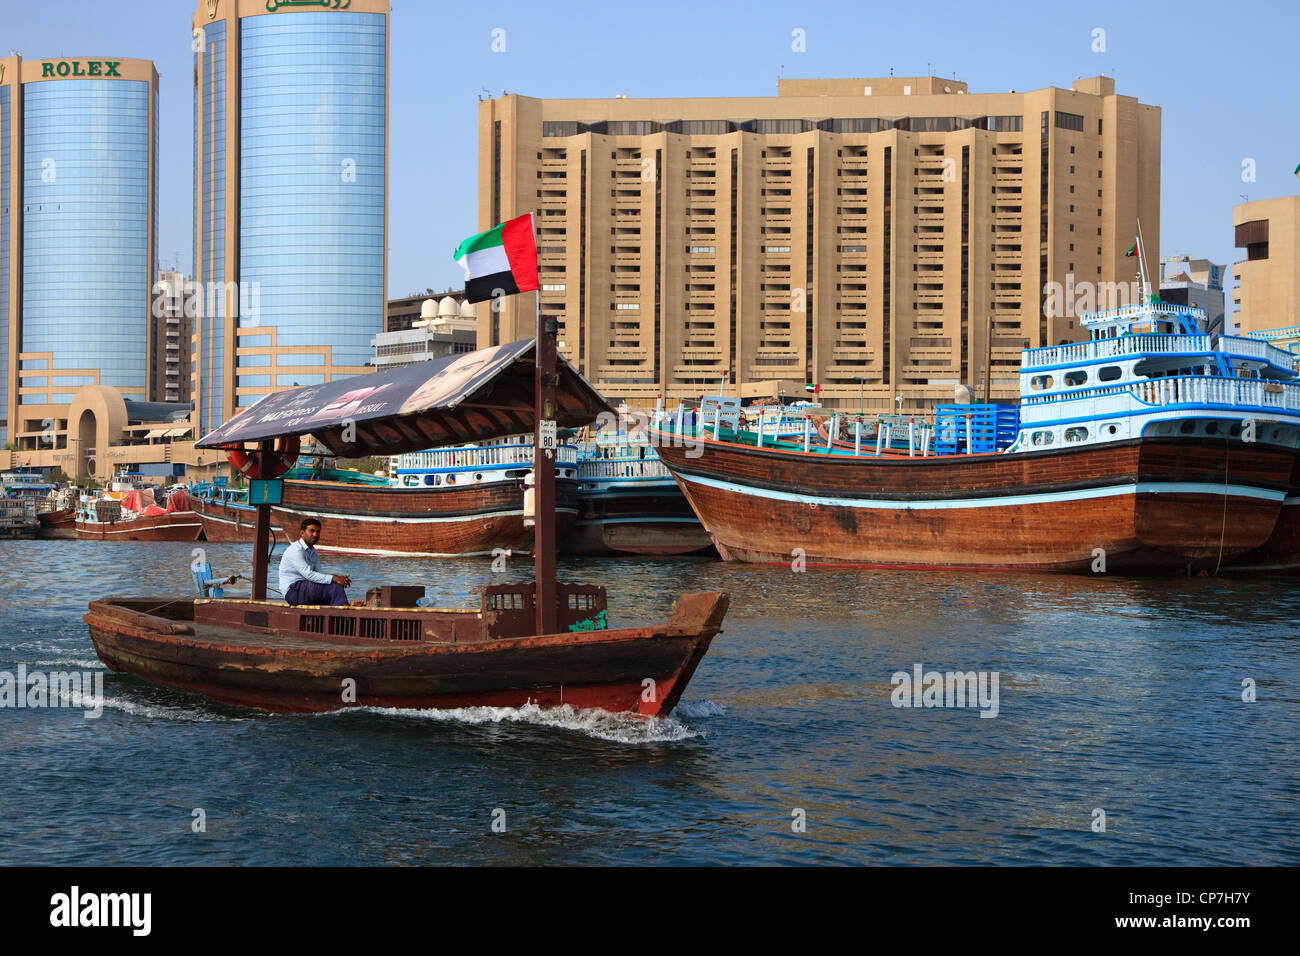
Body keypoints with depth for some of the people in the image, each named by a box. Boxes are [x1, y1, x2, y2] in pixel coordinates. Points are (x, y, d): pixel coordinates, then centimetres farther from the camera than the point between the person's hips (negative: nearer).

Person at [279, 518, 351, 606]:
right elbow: (308, 574, -24)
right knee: (334, 585, -23)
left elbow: (319, 572, 7)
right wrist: (333, 578, -28)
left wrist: (338, 577, -13)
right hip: (293, 591, -9)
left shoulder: (312, 551, 17)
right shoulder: (295, 550, -14)